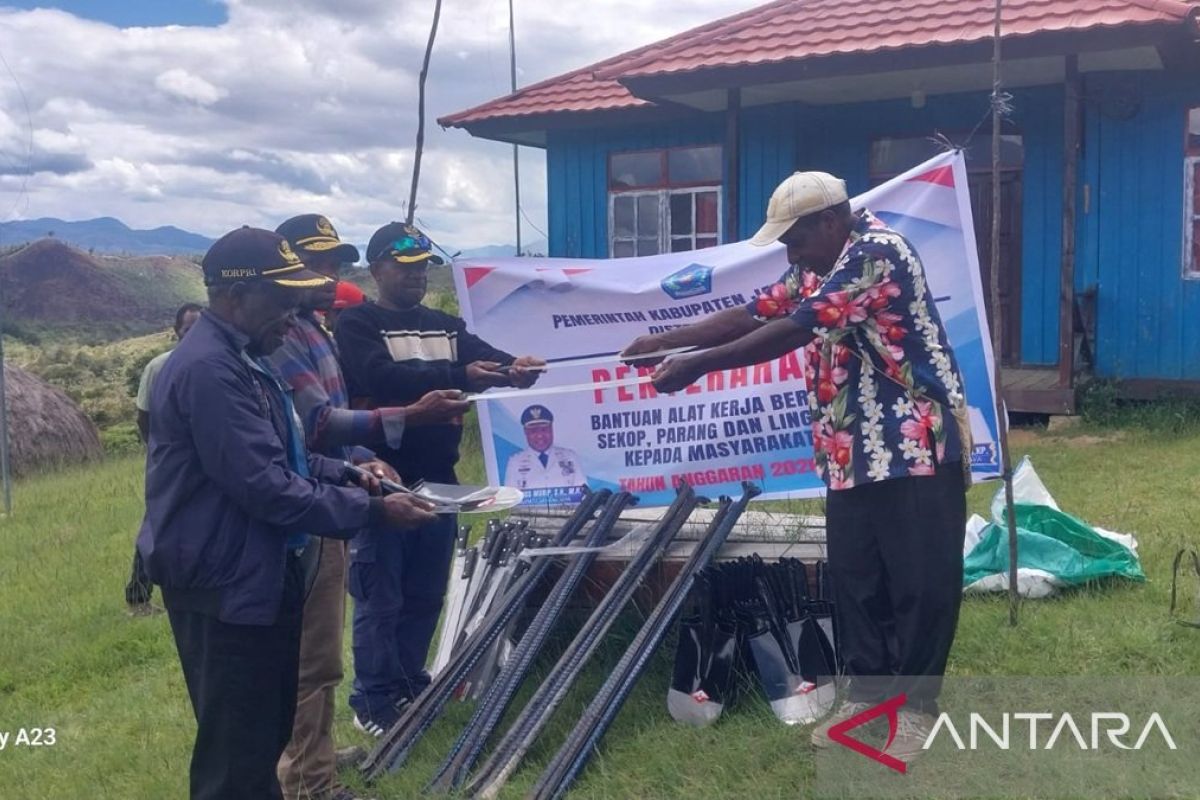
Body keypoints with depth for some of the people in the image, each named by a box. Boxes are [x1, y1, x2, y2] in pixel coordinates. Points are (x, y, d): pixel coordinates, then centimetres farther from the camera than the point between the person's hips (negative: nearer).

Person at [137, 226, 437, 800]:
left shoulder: (240, 359, 13)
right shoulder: (209, 369, -23)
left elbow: (279, 459, 20)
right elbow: (267, 486, -26)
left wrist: (347, 472, 4)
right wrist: (373, 512, -21)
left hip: (259, 576, 11)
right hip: (227, 585, -11)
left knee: (267, 732, 23)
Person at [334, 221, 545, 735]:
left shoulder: (446, 326, 14)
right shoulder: (357, 325, -4)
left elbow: (485, 356, -2)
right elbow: (385, 376, -22)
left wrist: (513, 366, -26)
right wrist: (460, 376, -32)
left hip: (438, 480, 6)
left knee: (426, 596, 13)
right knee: (380, 600, 1)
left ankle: (410, 689, 27)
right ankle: (374, 704, 11)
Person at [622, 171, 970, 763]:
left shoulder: (877, 252, -17)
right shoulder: (816, 270, 13)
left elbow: (792, 332, -23)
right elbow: (754, 315, 14)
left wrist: (696, 366, -21)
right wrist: (665, 340, 4)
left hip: (916, 451, -9)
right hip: (851, 456, 9)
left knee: (920, 583, 1)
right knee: (855, 580, 12)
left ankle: (916, 705, 14)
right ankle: (868, 690, 26)